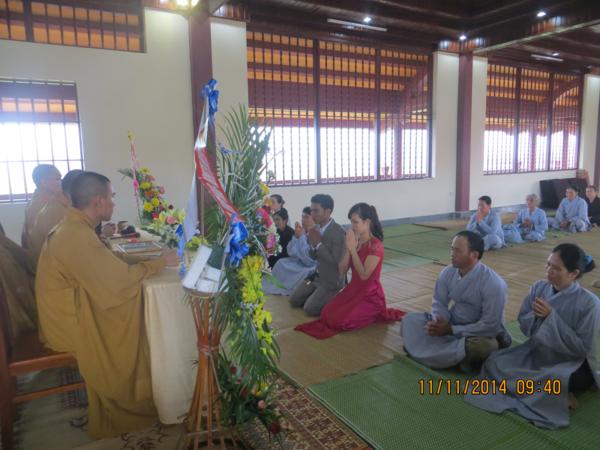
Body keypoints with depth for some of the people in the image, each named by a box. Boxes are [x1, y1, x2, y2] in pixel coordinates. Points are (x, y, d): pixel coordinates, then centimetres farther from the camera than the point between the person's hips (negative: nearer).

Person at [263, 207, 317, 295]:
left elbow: (308, 260, -26)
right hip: (300, 262, 8)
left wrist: (302, 236, -22)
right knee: (281, 263, -2)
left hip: (312, 269, -8)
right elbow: (291, 253, 3)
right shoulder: (304, 232, 0)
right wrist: (296, 236, -12)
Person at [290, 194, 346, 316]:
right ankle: (321, 296, 23)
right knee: (294, 301, 8)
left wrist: (319, 244, -24)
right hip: (316, 275, 8)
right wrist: (312, 244, -14)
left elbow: (336, 261, -26)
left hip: (331, 281, -8)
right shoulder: (317, 228, 1)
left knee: (310, 309, -13)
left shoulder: (338, 232, -24)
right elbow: (313, 256, 8)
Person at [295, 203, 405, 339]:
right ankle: (364, 311, 14)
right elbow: (342, 270, -1)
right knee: (326, 315, -6)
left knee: (339, 321, -19)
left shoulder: (376, 246, -19)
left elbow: (364, 275, -26)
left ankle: (374, 314, 6)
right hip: (353, 289, 7)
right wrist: (348, 248, -14)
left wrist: (353, 249, -24)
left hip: (370, 295, -7)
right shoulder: (355, 241, 4)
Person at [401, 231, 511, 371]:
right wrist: (438, 323, -22)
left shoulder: (493, 284, -24)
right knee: (410, 319, -10)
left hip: (480, 332, -6)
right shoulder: (447, 273, -8)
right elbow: (439, 303, 1)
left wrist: (451, 330, -24)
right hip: (450, 323, 6)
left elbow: (490, 325, -23)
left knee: (482, 346, -40)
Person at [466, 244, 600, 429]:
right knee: (494, 363, -15)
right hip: (537, 352, 6)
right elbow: (523, 324, 1)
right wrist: (536, 315, -22)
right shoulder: (539, 287, -7)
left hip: (572, 363, -6)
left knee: (558, 380, -40)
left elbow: (582, 347, -20)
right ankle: (556, 393, -11)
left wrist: (551, 317, -26)